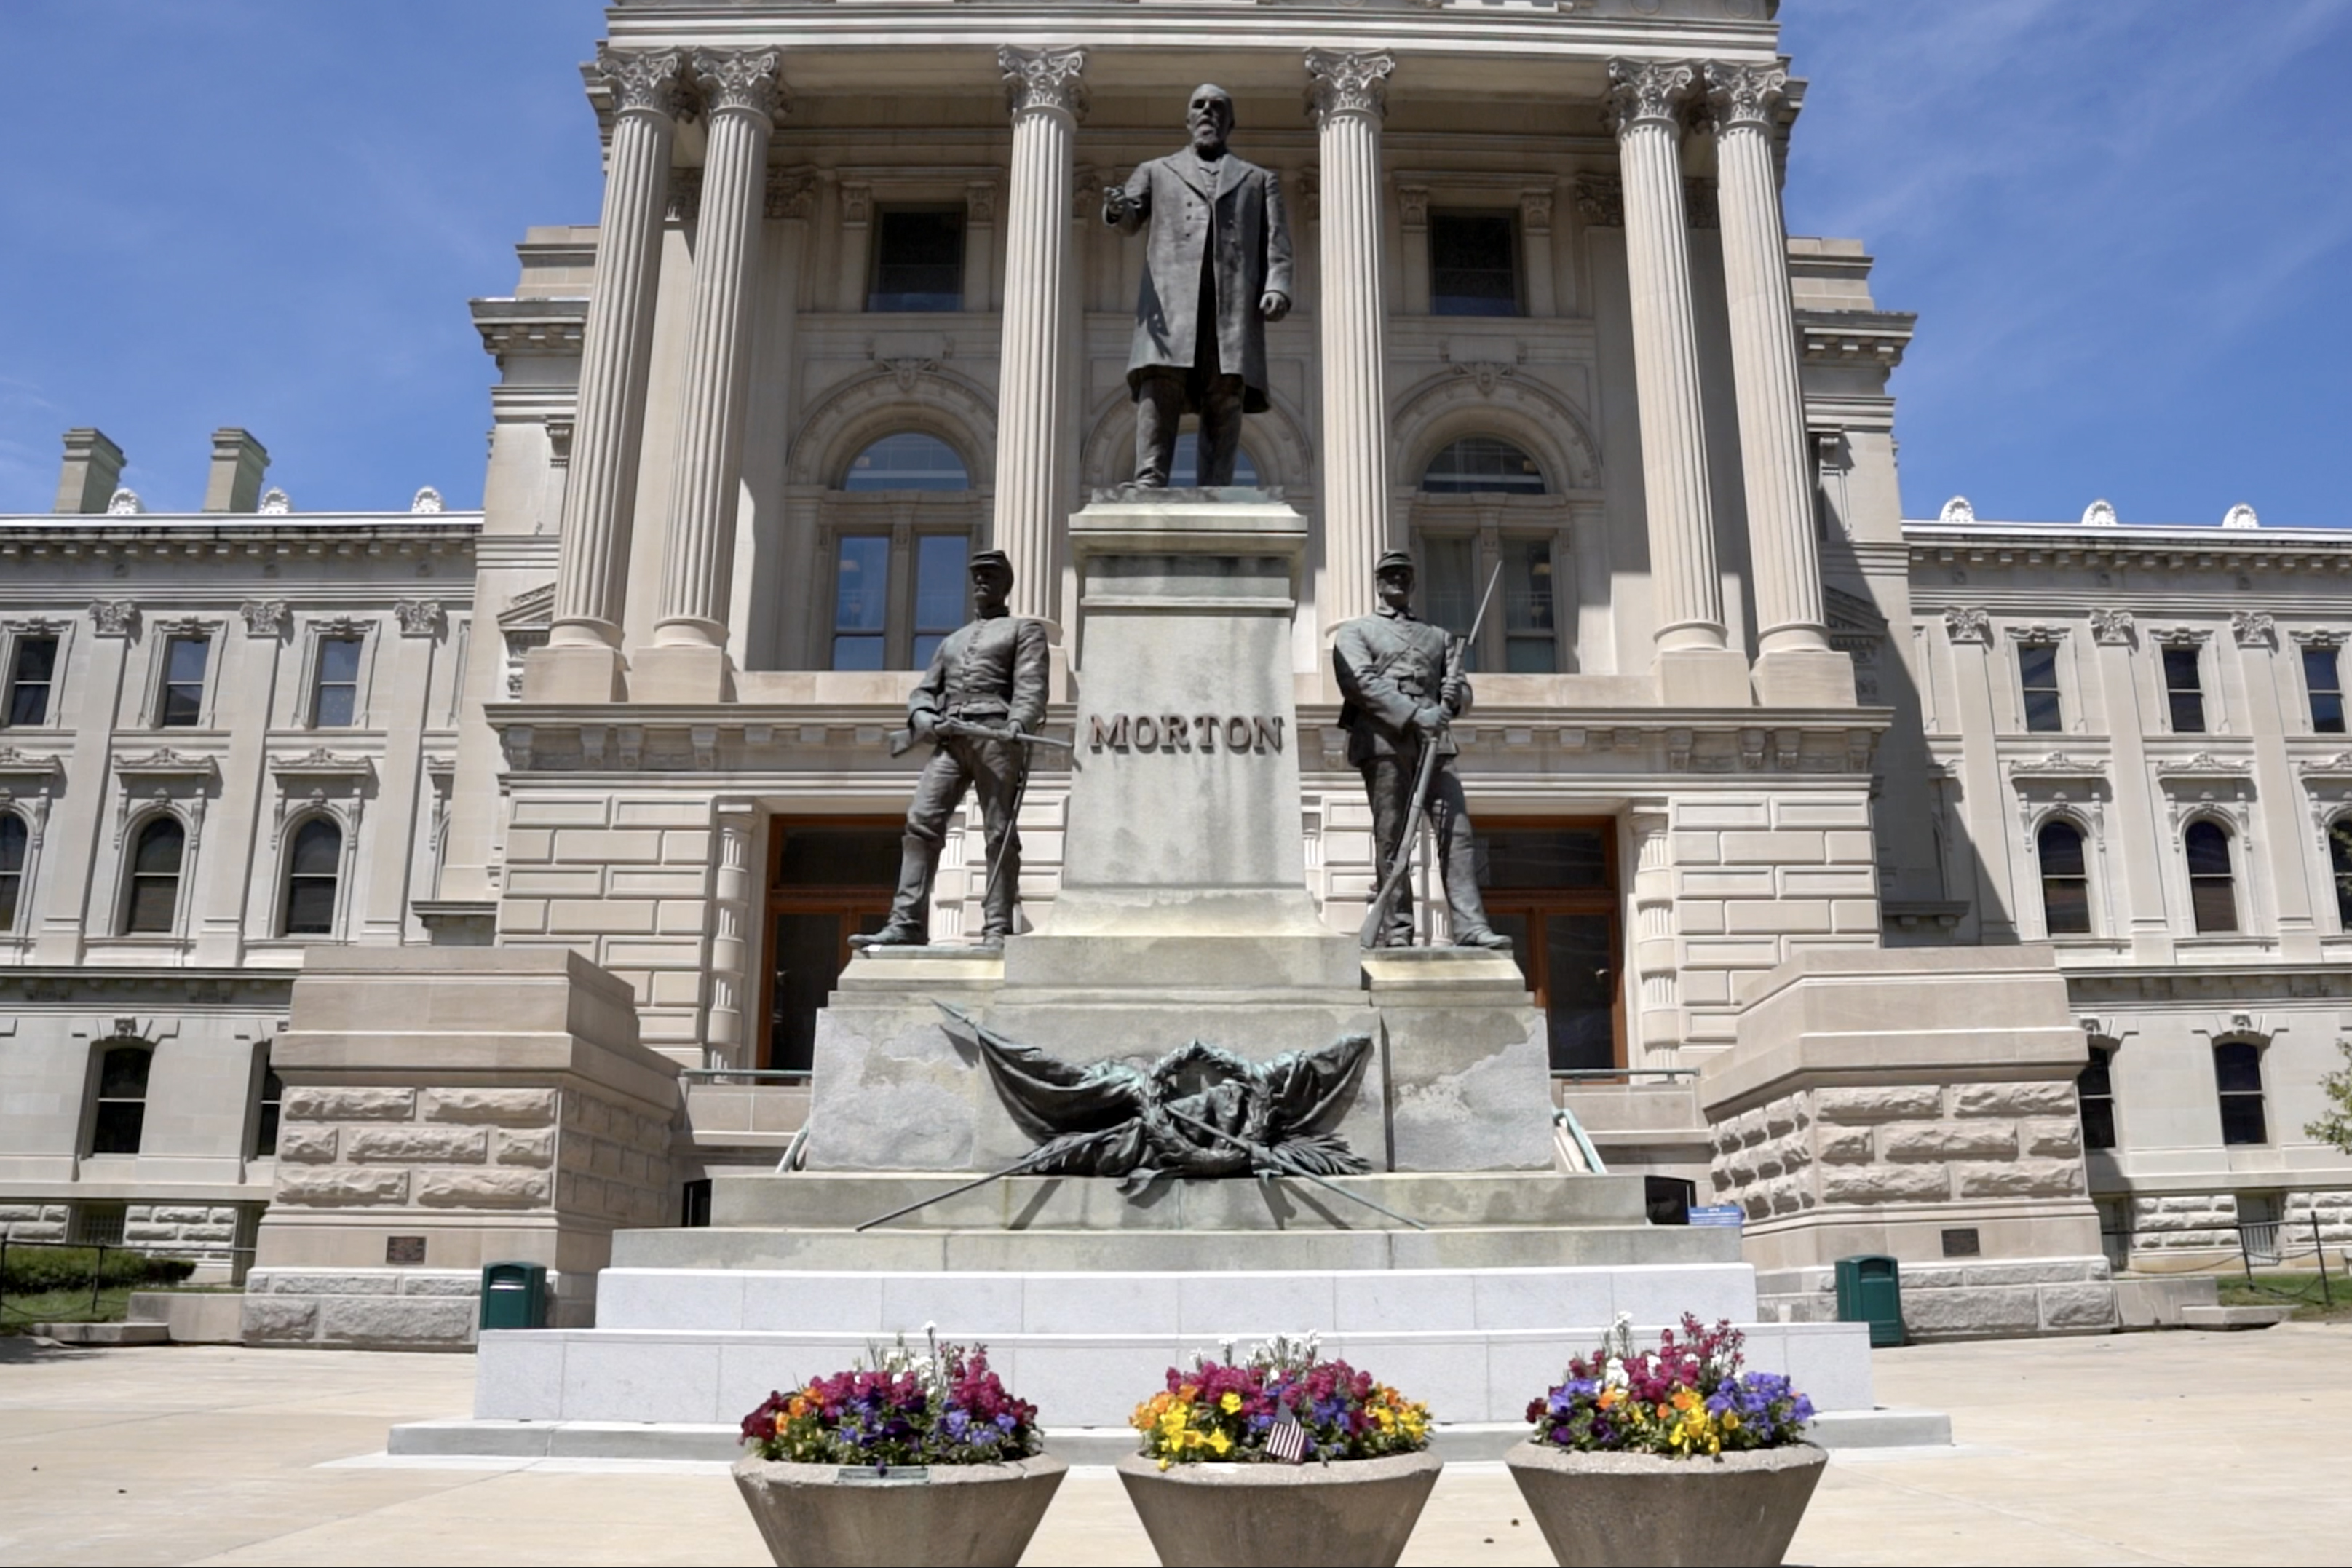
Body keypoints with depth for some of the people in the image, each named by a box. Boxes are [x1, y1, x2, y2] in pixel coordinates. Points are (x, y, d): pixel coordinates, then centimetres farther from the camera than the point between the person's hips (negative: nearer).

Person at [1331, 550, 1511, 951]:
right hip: (1384, 739, -3)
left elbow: (1462, 691, 22)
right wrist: (1415, 715, -16)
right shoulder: (1354, 632, 14)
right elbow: (1362, 682, -4)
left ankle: (1471, 927, -16)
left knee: (1457, 830, -10)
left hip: (1434, 740, 4)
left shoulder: (1438, 636, 29)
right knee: (1392, 837, -6)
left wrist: (1452, 698, -5)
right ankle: (1396, 929, -5)